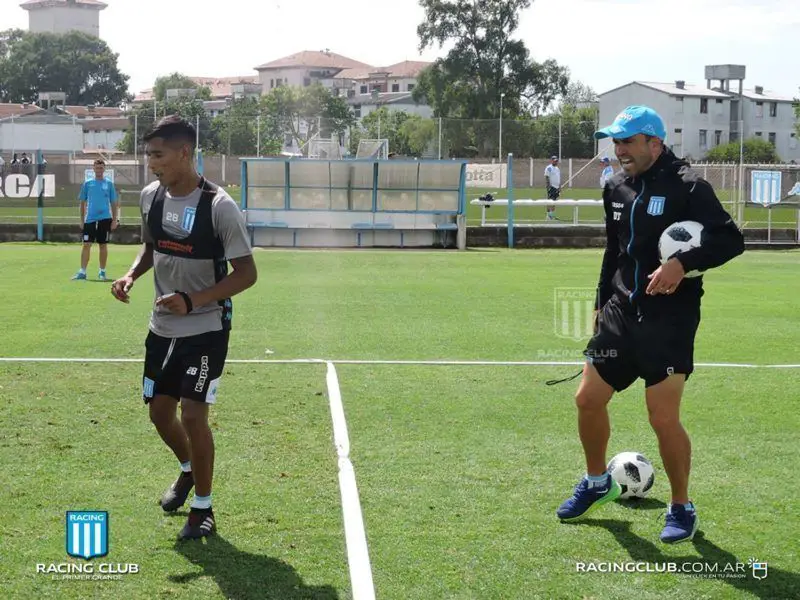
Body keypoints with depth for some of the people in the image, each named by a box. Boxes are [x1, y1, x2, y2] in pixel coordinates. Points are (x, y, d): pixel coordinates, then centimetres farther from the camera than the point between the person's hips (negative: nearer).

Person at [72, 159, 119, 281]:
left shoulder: (109, 183, 5)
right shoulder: (87, 183, 6)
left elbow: (114, 203, 6)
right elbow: (82, 202, 10)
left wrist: (115, 220, 0)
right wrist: (82, 219, 5)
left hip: (105, 219, 0)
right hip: (89, 219, 0)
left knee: (103, 245, 5)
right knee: (86, 245, -3)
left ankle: (102, 272, 13)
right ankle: (82, 272, -1)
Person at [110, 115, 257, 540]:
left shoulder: (219, 206, -20)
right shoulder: (151, 197, -2)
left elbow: (246, 274, -17)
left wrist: (192, 301, -28)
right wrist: (131, 275, -4)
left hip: (206, 328, -6)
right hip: (163, 326, 6)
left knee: (193, 414, -10)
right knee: (160, 412, 13)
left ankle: (203, 509, 8)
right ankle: (189, 471, 43)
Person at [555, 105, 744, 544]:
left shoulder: (686, 186, -12)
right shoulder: (617, 188, 9)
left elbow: (730, 240, -16)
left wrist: (683, 264, -29)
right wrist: (602, 305, 21)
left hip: (670, 319, -7)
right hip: (622, 313, 7)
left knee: (663, 418, -9)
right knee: (588, 399, 9)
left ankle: (682, 510, 13)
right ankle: (597, 483, 34)